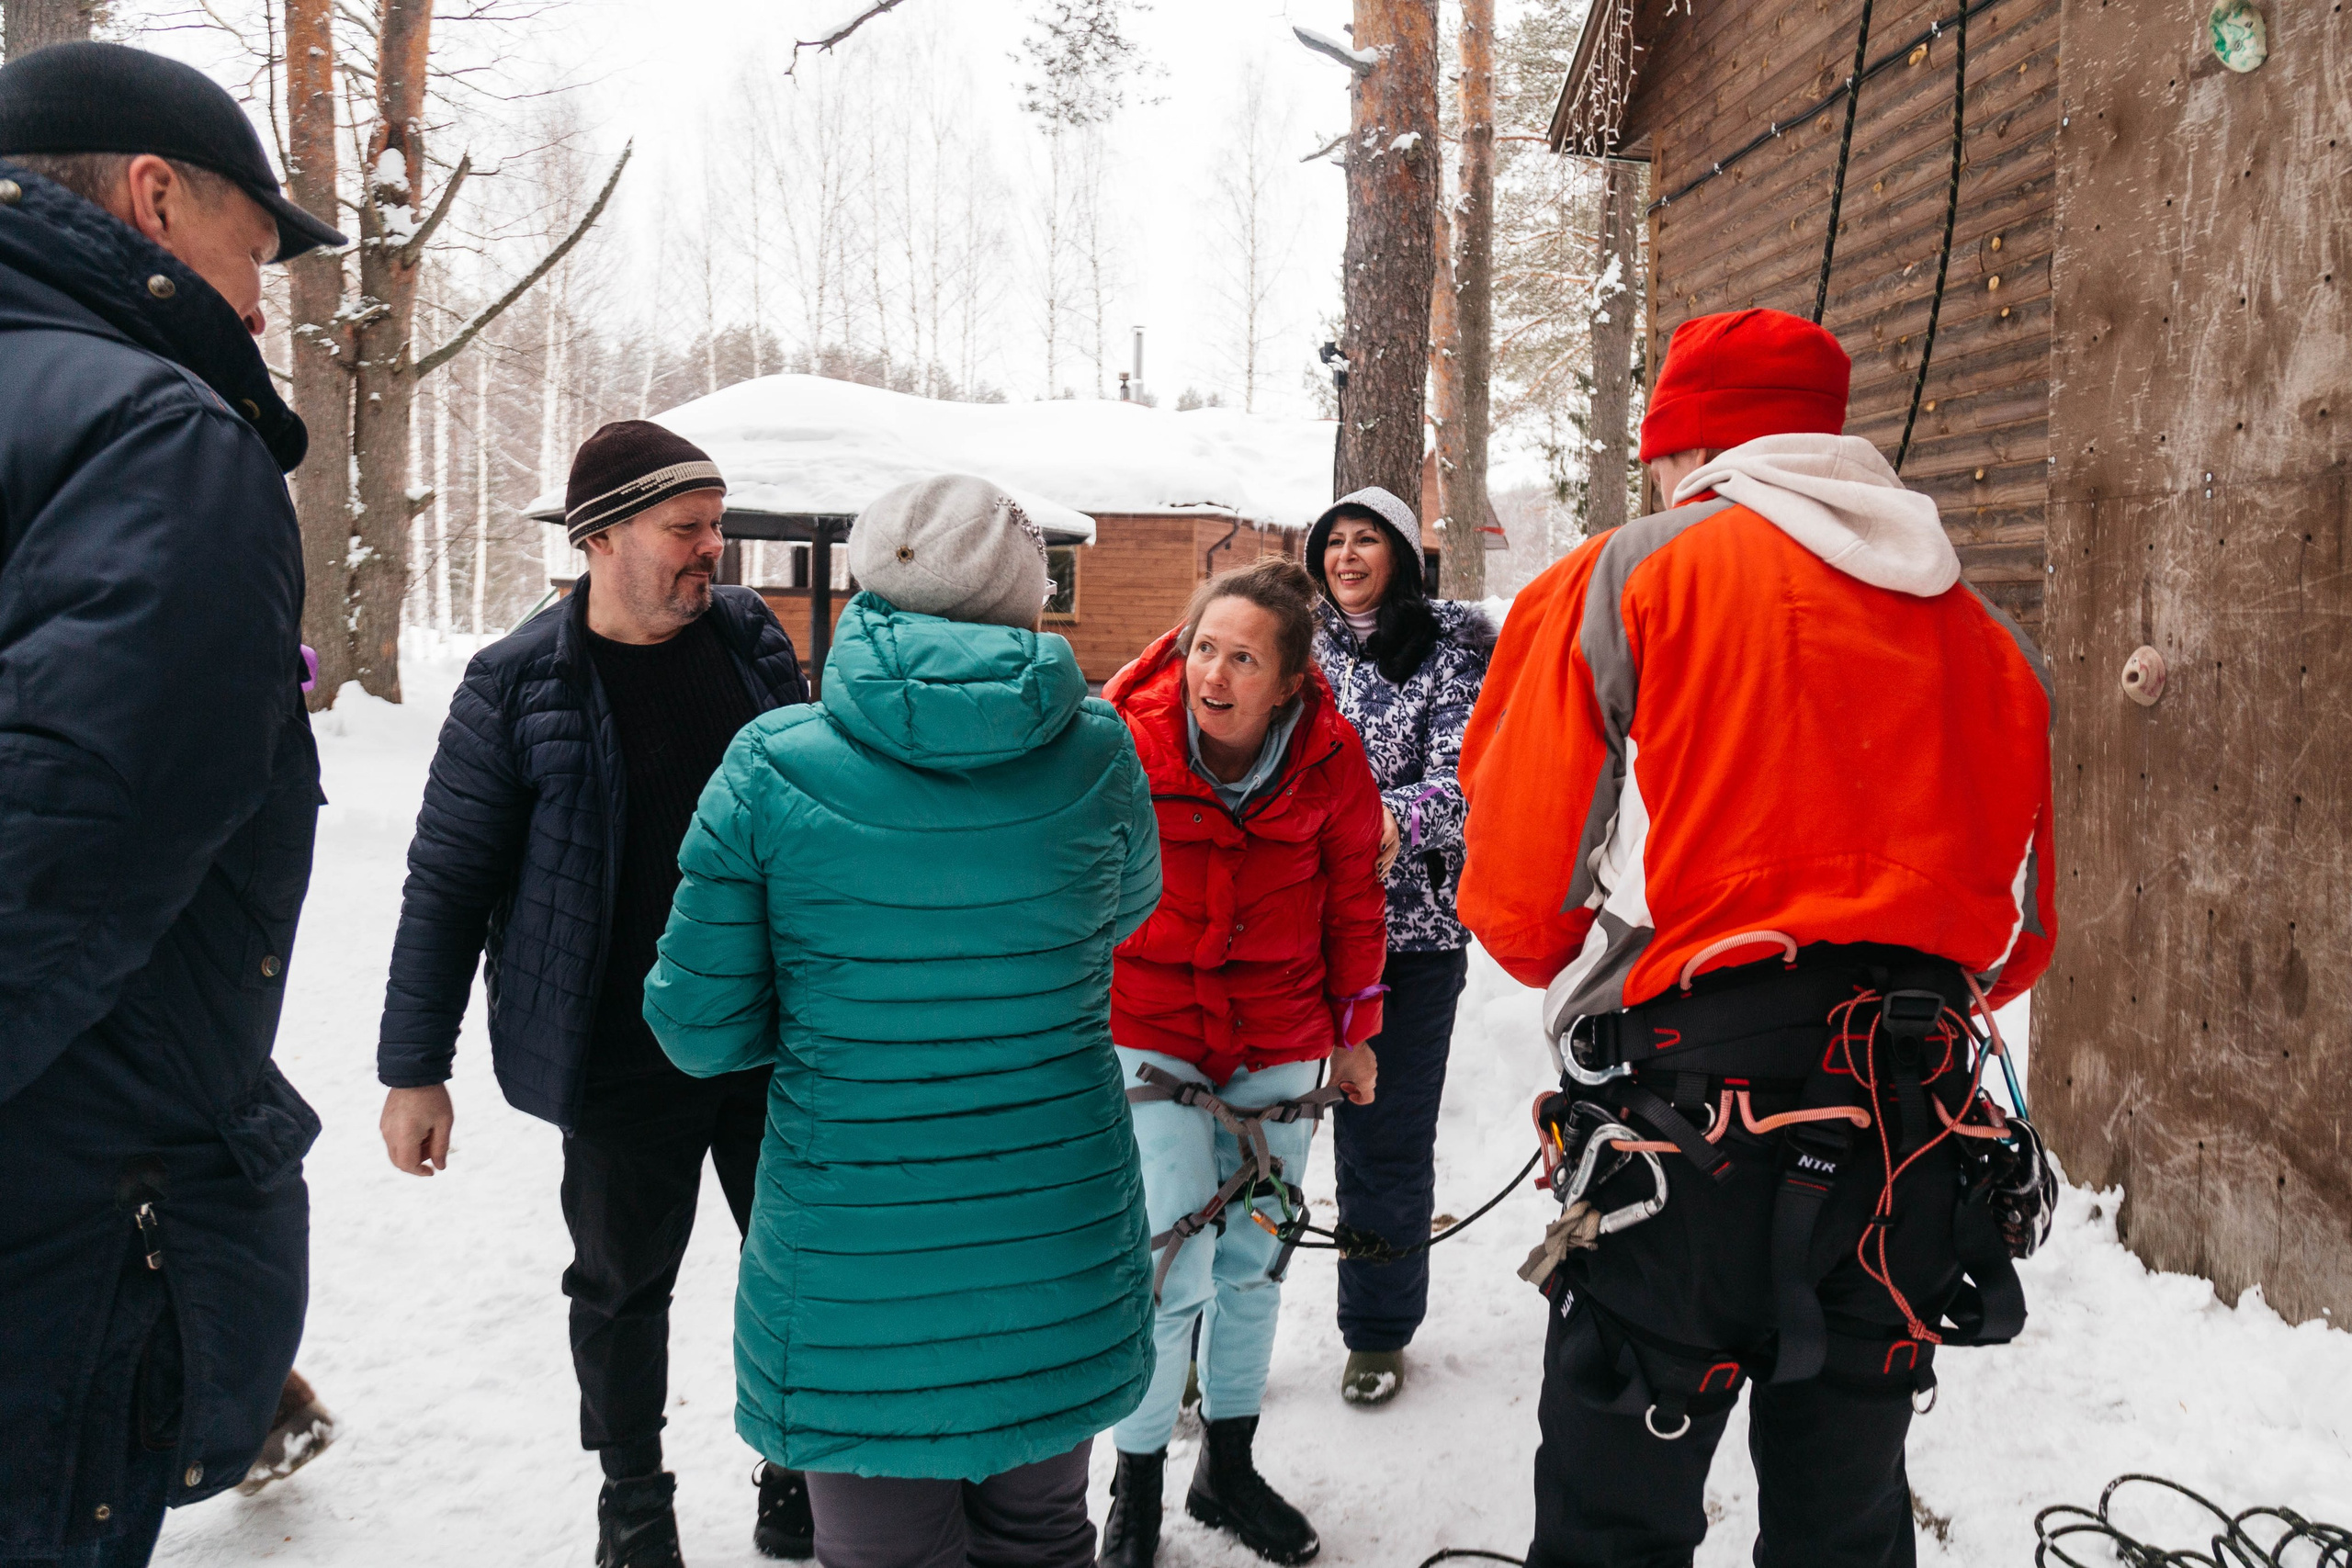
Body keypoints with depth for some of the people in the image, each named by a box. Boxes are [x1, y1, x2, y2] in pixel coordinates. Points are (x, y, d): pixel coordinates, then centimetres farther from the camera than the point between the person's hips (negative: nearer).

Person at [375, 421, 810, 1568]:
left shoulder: (750, 639, 0)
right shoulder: (520, 686, -11)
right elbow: (448, 882, -6)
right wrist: (414, 1067, -5)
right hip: (622, 1059, -3)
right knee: (622, 1287, 14)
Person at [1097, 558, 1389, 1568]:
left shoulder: (1329, 757, -11)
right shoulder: (1125, 740, -16)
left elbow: (1353, 898, 4)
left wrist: (1354, 1031, 10)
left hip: (1279, 1042, 3)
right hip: (1149, 1032, -3)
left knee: (1256, 1256, 14)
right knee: (1175, 1265, -6)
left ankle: (1228, 1469, 36)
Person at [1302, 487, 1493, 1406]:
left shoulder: (1451, 647, 2)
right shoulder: (1298, 640, 12)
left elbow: (1465, 771, -10)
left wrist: (1397, 821, -29)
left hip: (1409, 926, -2)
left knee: (1386, 1138, 7)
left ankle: (1379, 1335, 25)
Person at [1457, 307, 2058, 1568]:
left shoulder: (1624, 580, -2)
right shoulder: (1983, 636, 12)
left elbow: (1516, 893, -5)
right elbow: (2022, 935, 15)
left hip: (1689, 1120, -5)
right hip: (1916, 1133, 6)